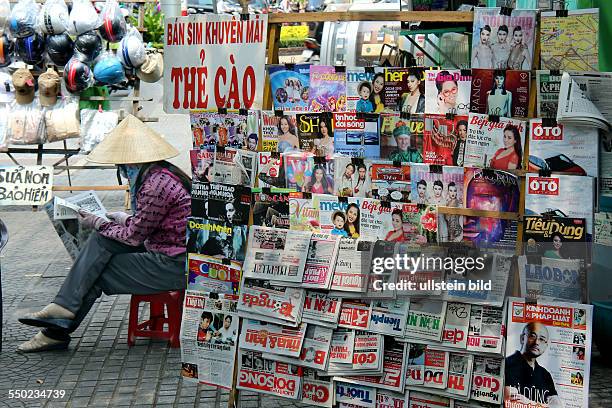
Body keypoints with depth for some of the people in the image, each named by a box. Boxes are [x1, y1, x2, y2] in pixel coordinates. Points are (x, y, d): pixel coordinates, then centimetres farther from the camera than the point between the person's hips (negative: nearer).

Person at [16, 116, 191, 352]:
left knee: (96, 274, -2)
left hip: (174, 266, -10)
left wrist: (98, 224, -1)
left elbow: (135, 235, -13)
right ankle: (64, 310, -1)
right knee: (101, 240, 3)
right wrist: (125, 220, 12)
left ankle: (58, 332, 13)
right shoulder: (162, 173, 10)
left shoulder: (156, 185, -21)